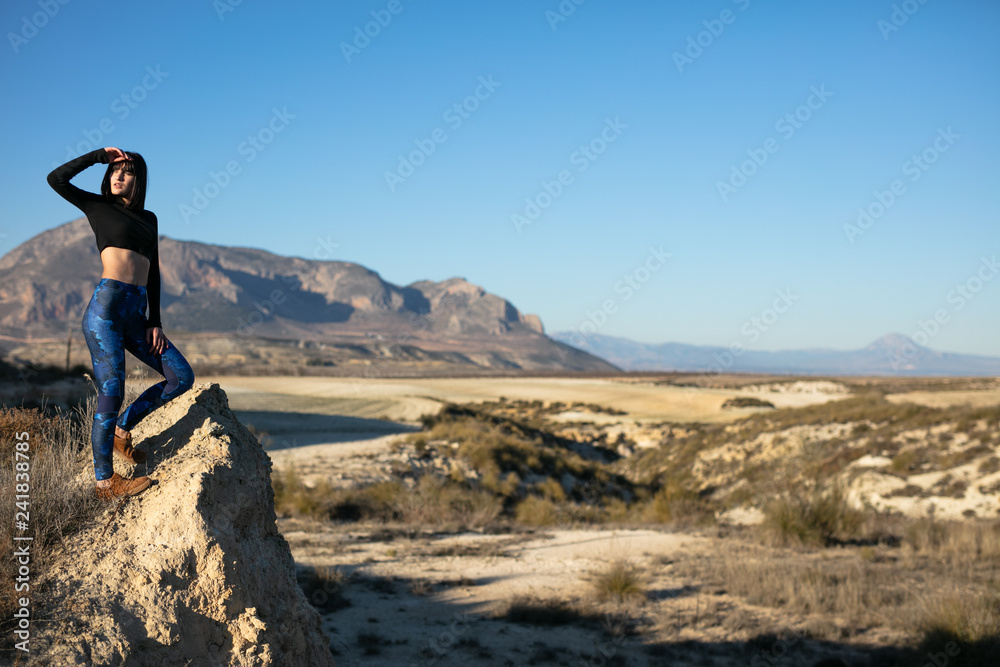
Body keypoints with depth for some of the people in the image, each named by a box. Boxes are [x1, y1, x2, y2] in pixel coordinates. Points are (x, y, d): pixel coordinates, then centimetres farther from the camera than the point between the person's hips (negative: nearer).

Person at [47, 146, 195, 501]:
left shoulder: (148, 218, 20)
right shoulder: (98, 206, 9)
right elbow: (56, 179, -3)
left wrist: (155, 321, 10)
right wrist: (98, 154, 2)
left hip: (135, 314, 6)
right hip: (106, 306, -6)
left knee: (181, 377, -1)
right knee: (111, 392, -8)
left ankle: (121, 429, 16)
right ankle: (105, 481, 1)